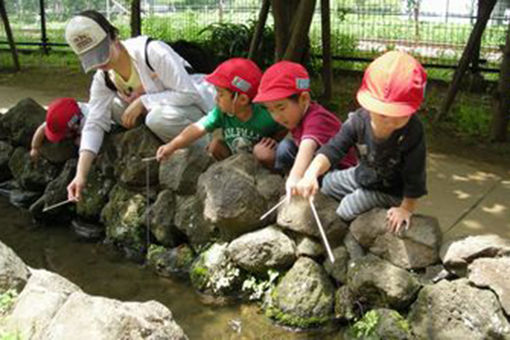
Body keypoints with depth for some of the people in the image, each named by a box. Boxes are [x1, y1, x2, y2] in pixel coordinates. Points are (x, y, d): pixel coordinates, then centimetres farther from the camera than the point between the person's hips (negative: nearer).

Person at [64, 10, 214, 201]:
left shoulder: (152, 52, -27)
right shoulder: (102, 79, -7)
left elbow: (189, 93, -29)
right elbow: (94, 124, -12)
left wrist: (142, 102, -28)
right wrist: (81, 175, -23)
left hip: (197, 105, -7)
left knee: (159, 118, -37)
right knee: (112, 106, -9)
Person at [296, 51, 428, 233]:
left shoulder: (412, 133, -36)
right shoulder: (359, 120, -25)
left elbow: (414, 176, -25)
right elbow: (333, 149, -29)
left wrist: (406, 208, -16)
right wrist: (311, 173, -46)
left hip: (389, 191, -5)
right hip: (362, 176, 5)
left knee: (348, 209, -18)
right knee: (325, 183, 16)